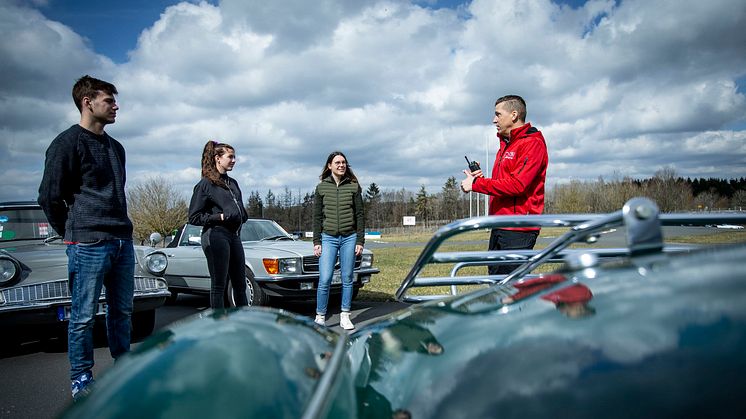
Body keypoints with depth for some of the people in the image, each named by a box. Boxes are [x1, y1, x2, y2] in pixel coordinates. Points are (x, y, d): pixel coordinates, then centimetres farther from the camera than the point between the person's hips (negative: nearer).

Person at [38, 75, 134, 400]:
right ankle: (81, 381, 14)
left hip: (123, 241, 7)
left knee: (122, 312, 12)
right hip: (88, 245, -6)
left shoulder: (115, 147, 17)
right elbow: (49, 197, -3)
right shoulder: (68, 143, -4)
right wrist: (73, 235, 3)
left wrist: (120, 228, 13)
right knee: (84, 317, 1)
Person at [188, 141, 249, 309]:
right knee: (219, 285, -2)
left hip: (234, 235, 7)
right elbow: (194, 217, -6)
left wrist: (242, 218, 8)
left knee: (240, 284, 9)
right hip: (216, 236, -7)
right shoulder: (205, 184, -3)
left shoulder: (232, 183, 18)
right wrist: (220, 217, -15)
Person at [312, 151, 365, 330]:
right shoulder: (321, 187, 5)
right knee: (324, 280, -7)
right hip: (328, 238, -1)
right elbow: (317, 217, 5)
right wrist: (316, 242, -1)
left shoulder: (353, 186, 5)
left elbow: (360, 215, 5)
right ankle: (320, 317, 5)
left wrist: (360, 241, -1)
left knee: (347, 279, 5)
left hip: (349, 238, 1)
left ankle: (345, 317, 15)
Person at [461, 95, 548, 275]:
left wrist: (476, 184, -14)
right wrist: (481, 179, 2)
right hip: (500, 228, 9)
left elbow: (517, 185, -20)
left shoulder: (532, 143, -9)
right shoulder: (506, 145, 22)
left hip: (517, 232, -9)